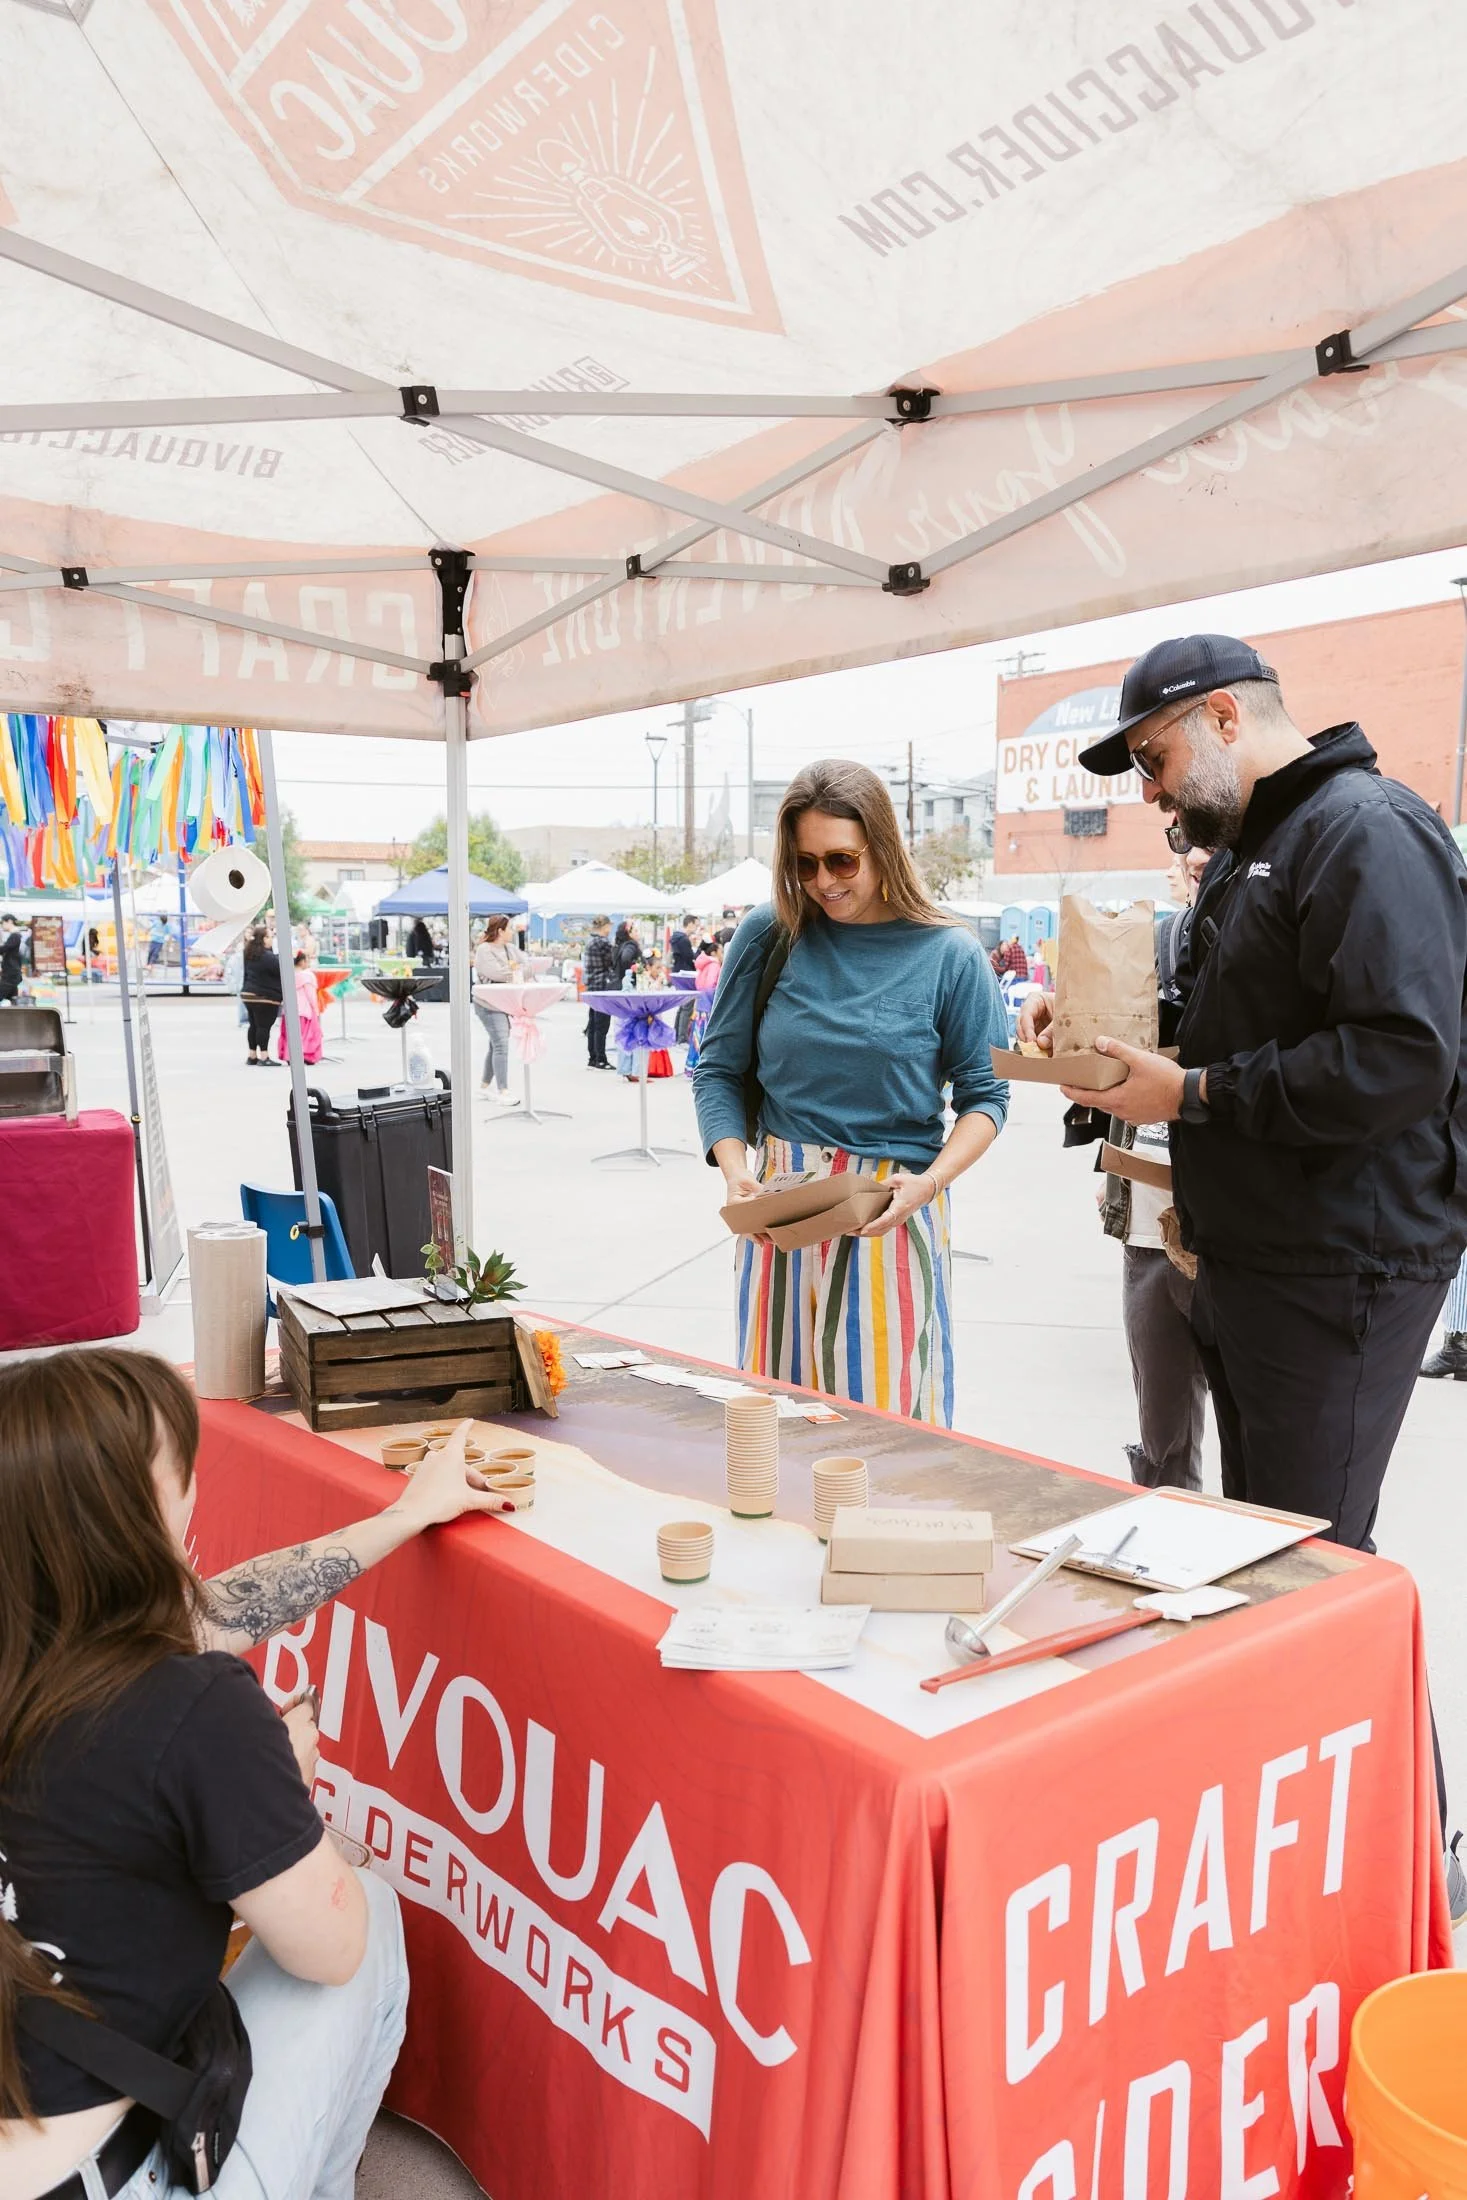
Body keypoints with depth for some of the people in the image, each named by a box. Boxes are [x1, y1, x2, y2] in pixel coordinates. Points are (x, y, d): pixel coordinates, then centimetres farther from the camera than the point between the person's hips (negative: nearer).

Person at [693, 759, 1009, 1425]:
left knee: (890, 1409, 3)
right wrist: (735, 1172, -9)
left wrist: (930, 1182, -16)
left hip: (892, 1216, -2)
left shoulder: (949, 955, -3)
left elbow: (984, 1095, 0)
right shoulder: (769, 936, 1)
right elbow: (719, 1070, 5)